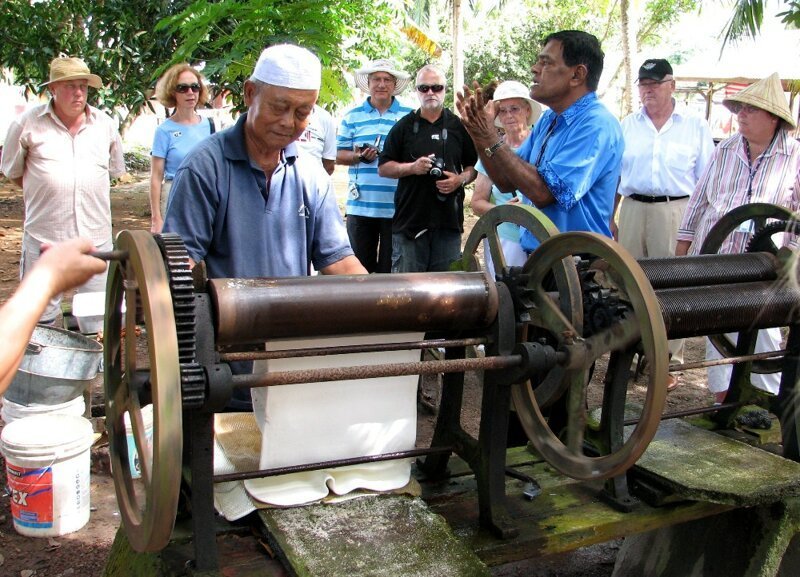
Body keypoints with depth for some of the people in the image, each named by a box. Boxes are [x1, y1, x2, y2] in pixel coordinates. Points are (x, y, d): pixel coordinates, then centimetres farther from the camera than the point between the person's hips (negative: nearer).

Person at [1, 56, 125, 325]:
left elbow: (115, 169, 21)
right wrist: (44, 191, 9)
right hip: (44, 238, -2)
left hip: (95, 236, 2)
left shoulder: (105, 124, 8)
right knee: (41, 320, 5)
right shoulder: (28, 123, 0)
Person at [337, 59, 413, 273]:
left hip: (396, 207, -1)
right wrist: (358, 157, -10)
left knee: (391, 268, 5)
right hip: (360, 205, 1)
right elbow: (339, 155, 9)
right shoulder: (352, 116, 11)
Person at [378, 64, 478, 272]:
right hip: (409, 218, -1)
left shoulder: (459, 126, 11)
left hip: (449, 219, 1)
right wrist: (412, 167, -9)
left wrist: (461, 178, -7)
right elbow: (383, 167, 7)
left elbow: (475, 166, 14)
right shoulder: (404, 126, 9)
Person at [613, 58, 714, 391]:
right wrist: (609, 218, 10)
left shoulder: (696, 126, 6)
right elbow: (614, 176, 15)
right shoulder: (628, 126, 12)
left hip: (677, 211, -2)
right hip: (633, 209, 3)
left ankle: (669, 362, 7)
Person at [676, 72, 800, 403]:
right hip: (715, 255, 3)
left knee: (764, 332, 0)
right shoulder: (724, 150, 8)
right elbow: (699, 199, 12)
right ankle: (723, 397, 20)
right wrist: (683, 244, 10)